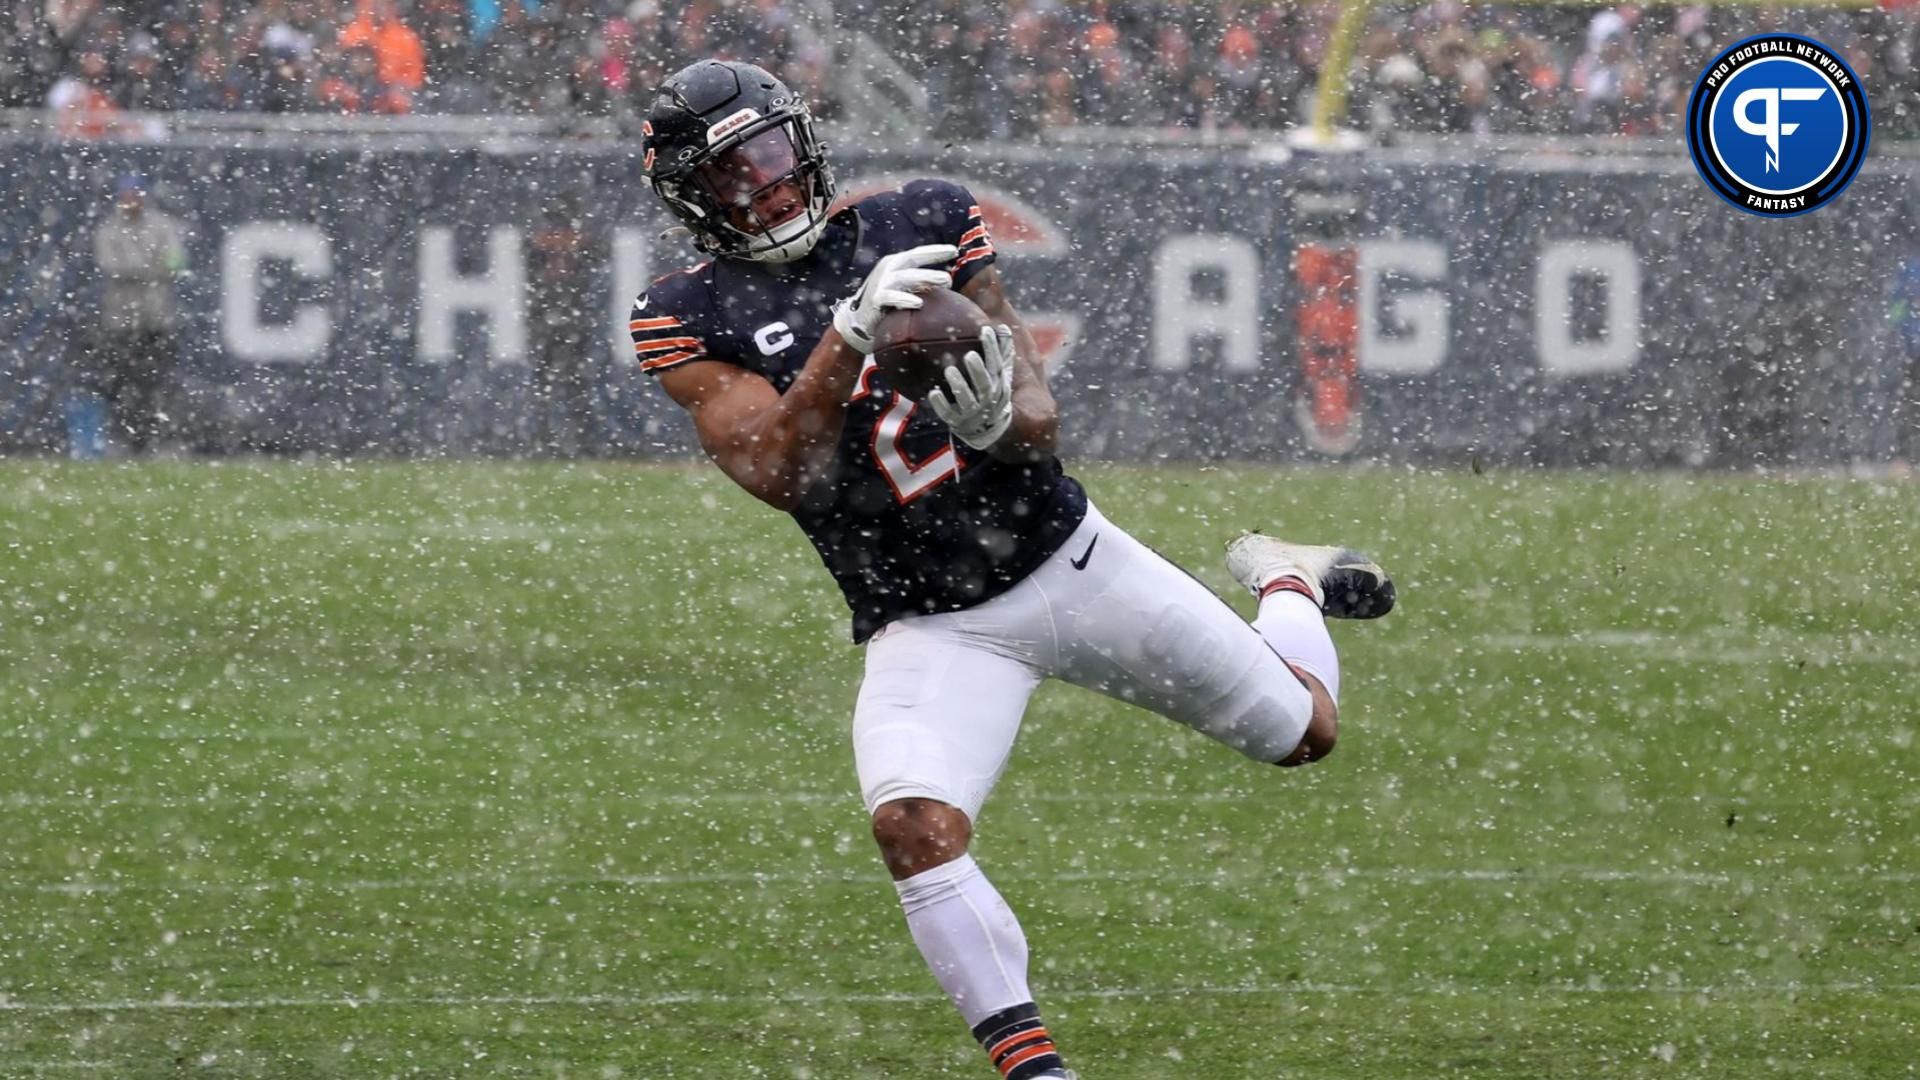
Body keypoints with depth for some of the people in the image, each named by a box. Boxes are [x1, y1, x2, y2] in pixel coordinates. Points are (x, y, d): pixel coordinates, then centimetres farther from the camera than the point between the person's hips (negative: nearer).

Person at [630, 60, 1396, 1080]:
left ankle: (1286, 582, 46)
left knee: (1303, 730, 13)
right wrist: (849, 336, -34)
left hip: (1070, 560, 2)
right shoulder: (689, 317, -8)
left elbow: (1040, 420, -6)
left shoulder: (920, 223, -4)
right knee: (914, 824, -30)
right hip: (929, 628, -2)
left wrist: (998, 421, -31)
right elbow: (779, 474, -22)